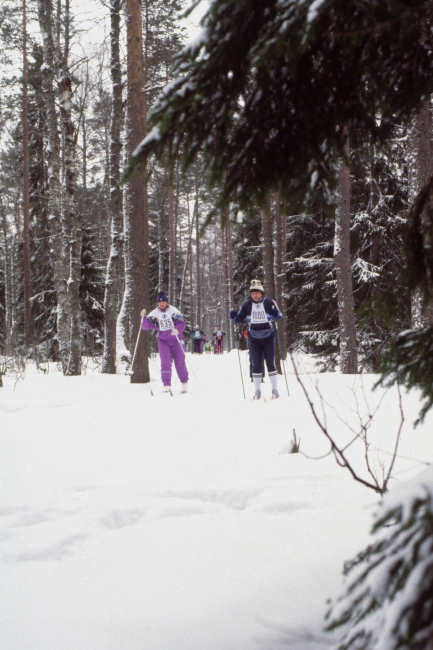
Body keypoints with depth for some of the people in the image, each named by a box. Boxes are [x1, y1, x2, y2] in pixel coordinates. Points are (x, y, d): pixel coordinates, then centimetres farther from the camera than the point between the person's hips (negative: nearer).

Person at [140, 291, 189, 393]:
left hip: (176, 339, -1)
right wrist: (144, 317, -22)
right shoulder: (154, 314, -2)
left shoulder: (173, 311, -9)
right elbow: (146, 326, -4)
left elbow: (182, 323, -14)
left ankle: (184, 383, 18)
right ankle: (166, 384, -6)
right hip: (163, 341, 1)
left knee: (180, 362, 3)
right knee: (165, 363, -8)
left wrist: (177, 330, -33)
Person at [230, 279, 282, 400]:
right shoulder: (247, 305, -2)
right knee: (256, 365, 3)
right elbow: (239, 319, 5)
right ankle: (257, 390, 11)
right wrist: (234, 317, -17)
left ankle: (275, 389, 8)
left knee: (270, 363, 1)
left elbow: (279, 316, -4)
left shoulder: (269, 302, -8)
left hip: (268, 338, -2)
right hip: (254, 339, 2)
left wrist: (276, 315, -27)